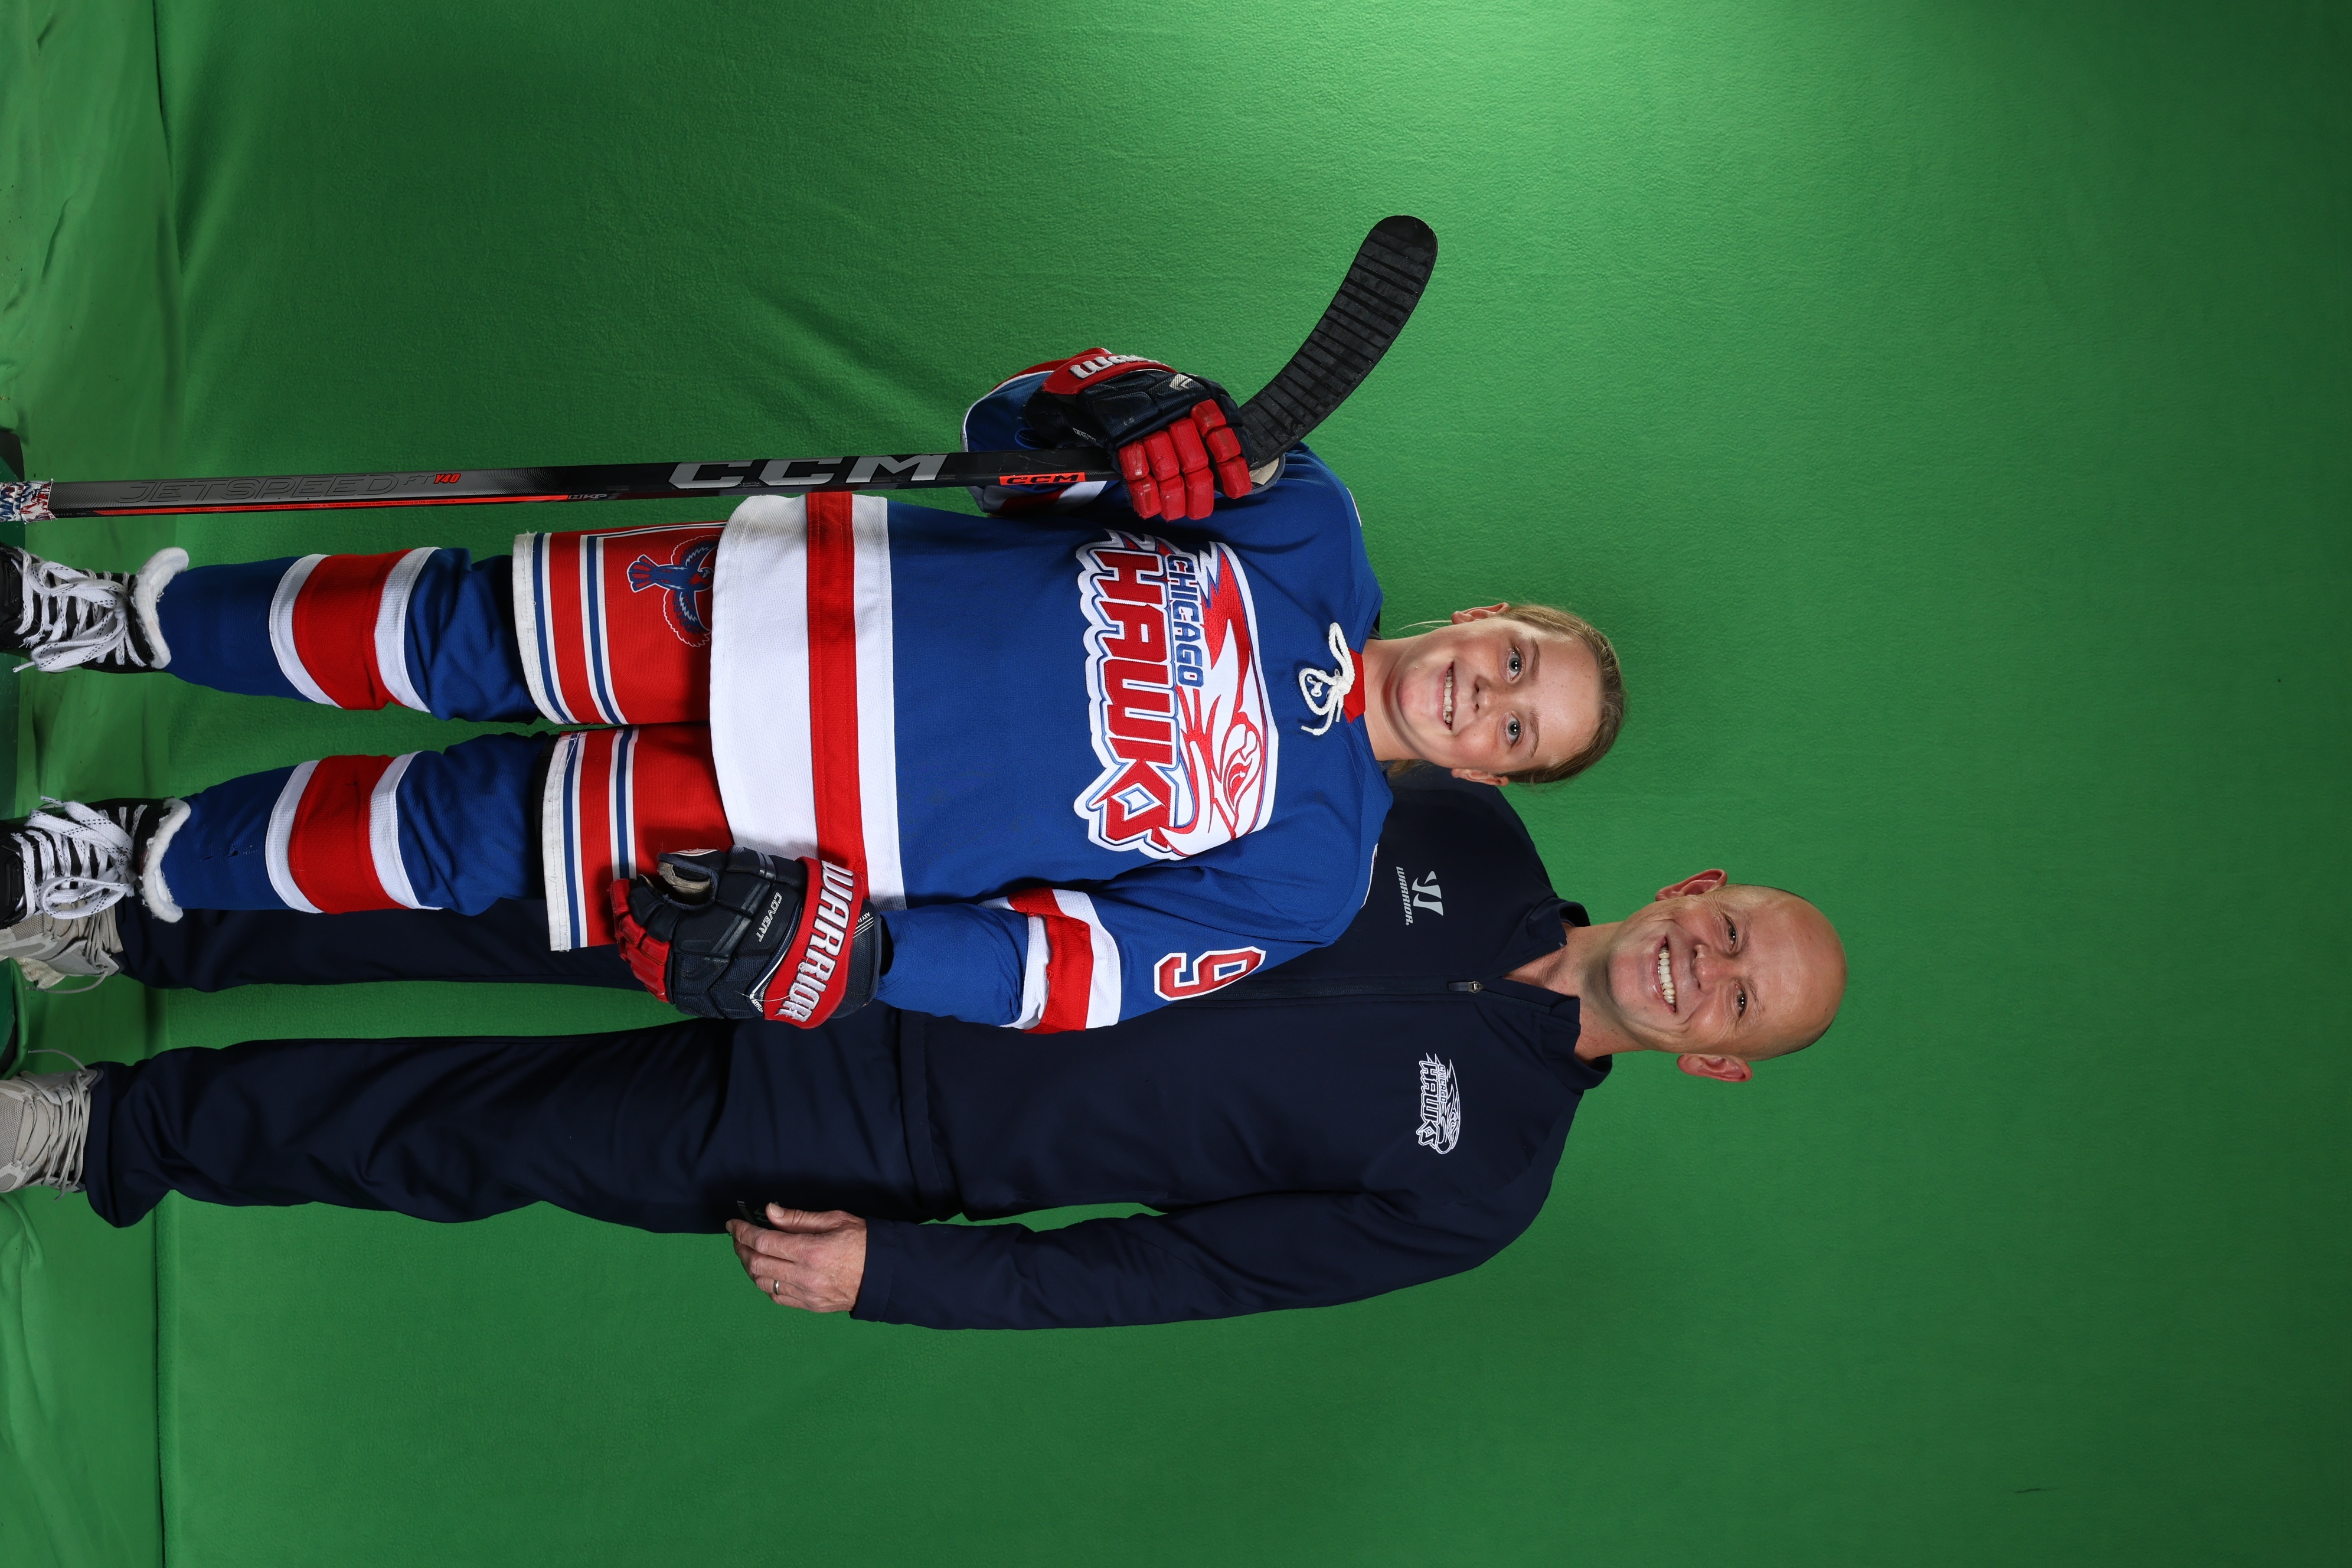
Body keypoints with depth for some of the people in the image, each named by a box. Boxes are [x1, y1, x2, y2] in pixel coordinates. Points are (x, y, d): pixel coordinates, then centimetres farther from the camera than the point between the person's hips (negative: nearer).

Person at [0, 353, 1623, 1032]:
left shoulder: (1300, 871, -7)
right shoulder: (1307, 529, -1)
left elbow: (1077, 972, -13)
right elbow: (1027, 427, 0)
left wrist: (858, 949, -25)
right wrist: (1118, 412, -23)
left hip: (839, 839, -2)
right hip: (811, 601, 2)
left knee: (470, 834, -7)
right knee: (453, 631, -2)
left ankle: (145, 865, 15)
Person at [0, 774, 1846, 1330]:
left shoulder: (1469, 1182, -8)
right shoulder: (1468, 836, 2)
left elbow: (1178, 1268, -10)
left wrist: (889, 1270, -13)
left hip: (889, 1130, -4)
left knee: (469, 1135, -7)